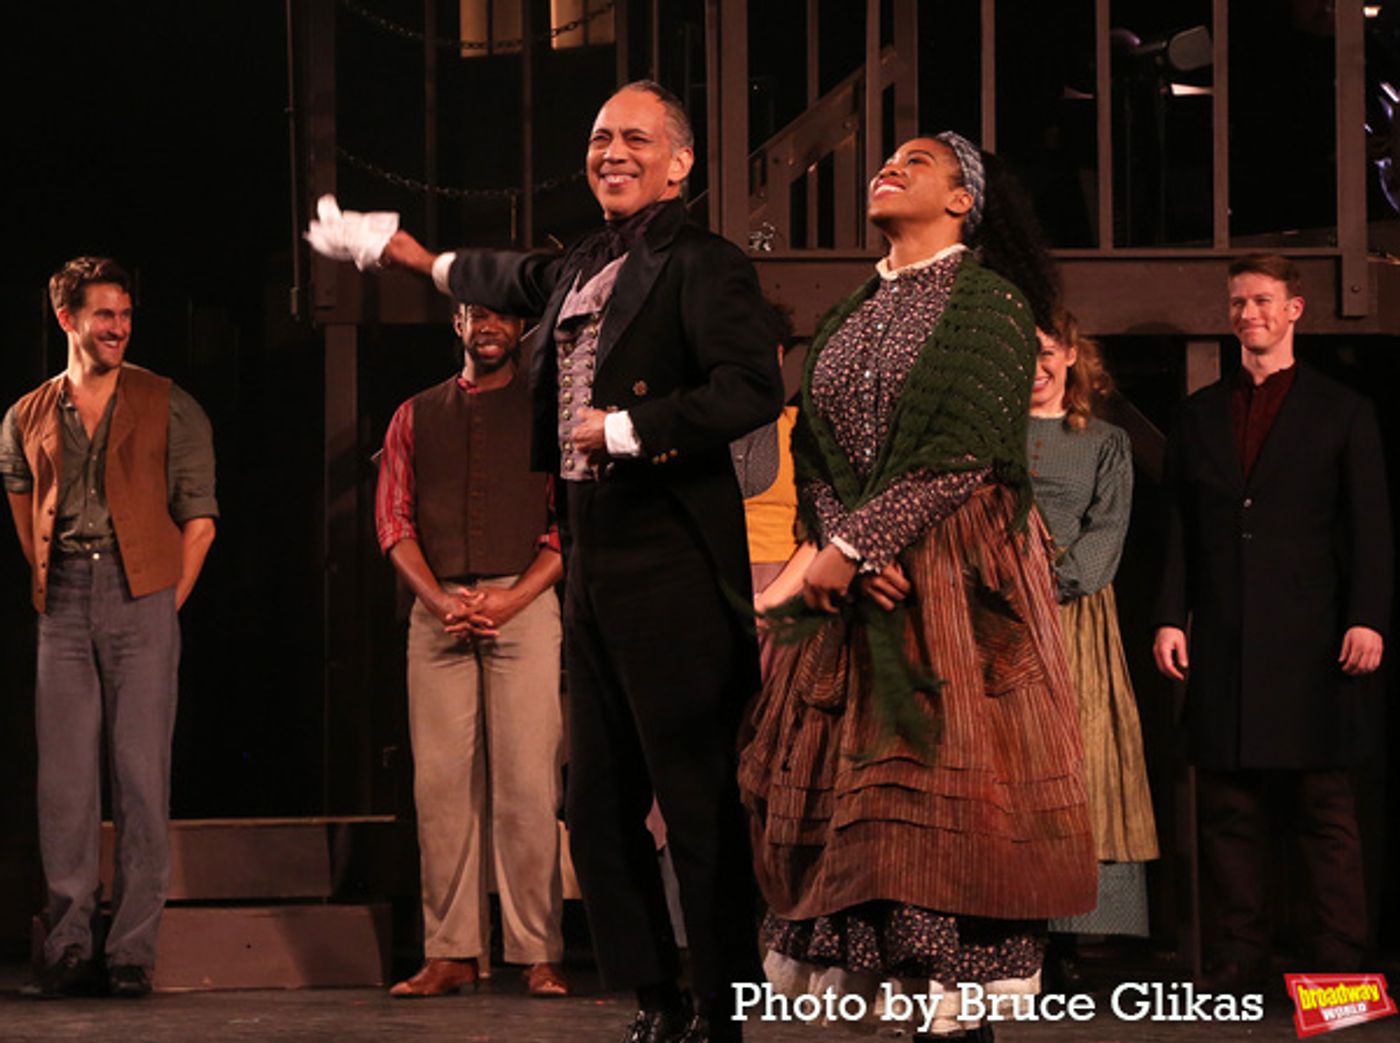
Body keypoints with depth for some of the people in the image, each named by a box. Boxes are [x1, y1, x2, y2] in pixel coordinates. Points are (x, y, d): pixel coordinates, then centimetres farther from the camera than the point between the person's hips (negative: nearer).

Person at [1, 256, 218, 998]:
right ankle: (67, 950, 2)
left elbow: (199, 516, 5)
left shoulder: (169, 408, 6)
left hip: (141, 600, -2)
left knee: (141, 776, -5)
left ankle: (133, 950, -3)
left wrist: (167, 602, -1)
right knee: (63, 782, 0)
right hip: (64, 605, 2)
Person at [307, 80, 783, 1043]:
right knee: (600, 802, 10)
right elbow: (518, 283, 41)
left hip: (673, 566, -9)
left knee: (698, 801, -7)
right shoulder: (580, 269, 17)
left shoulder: (702, 265, -8)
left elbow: (753, 386, -22)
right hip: (593, 565, 9)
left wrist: (627, 430, -17)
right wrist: (400, 249, 53)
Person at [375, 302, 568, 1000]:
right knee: (440, 783, -3)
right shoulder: (415, 417, 18)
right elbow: (394, 521, 11)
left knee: (527, 783, -8)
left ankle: (538, 955, -7)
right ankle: (450, 954, -1)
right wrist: (441, 602, -5)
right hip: (437, 610, 3)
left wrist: (511, 599, -10)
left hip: (525, 605, -2)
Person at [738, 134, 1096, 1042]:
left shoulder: (987, 305, -3)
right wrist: (840, 543, -8)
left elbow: (959, 455, -12)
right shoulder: (851, 318, 18)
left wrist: (852, 548, -14)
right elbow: (816, 453, 11)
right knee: (840, 777, -1)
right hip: (858, 578, 6)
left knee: (945, 772, -11)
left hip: (956, 575, -6)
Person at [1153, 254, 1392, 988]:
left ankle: (1337, 965, -1)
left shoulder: (1343, 414, 8)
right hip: (1222, 645, 3)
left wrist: (1367, 619, -10)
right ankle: (1239, 961, 6)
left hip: (1310, 644, -3)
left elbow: (1369, 529, 2)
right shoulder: (1198, 416, 17)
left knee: (1324, 810, -2)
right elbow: (1179, 530, 14)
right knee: (1228, 809, 2)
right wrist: (1170, 617, 3)